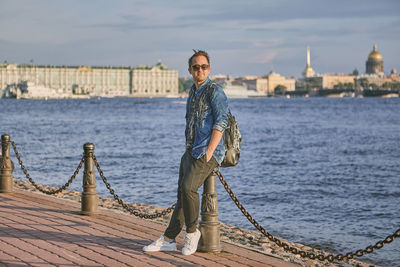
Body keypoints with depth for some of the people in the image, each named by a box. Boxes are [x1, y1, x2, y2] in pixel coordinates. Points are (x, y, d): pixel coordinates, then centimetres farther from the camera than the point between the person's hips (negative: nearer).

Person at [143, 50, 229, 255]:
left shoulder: (215, 92, -8)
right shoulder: (193, 92, 18)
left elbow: (220, 124, -15)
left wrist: (208, 153, -19)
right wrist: (188, 150, 17)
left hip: (209, 152, -8)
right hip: (191, 152, 8)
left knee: (188, 187, -24)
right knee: (182, 194, 8)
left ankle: (192, 232, -7)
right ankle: (168, 240, 13)